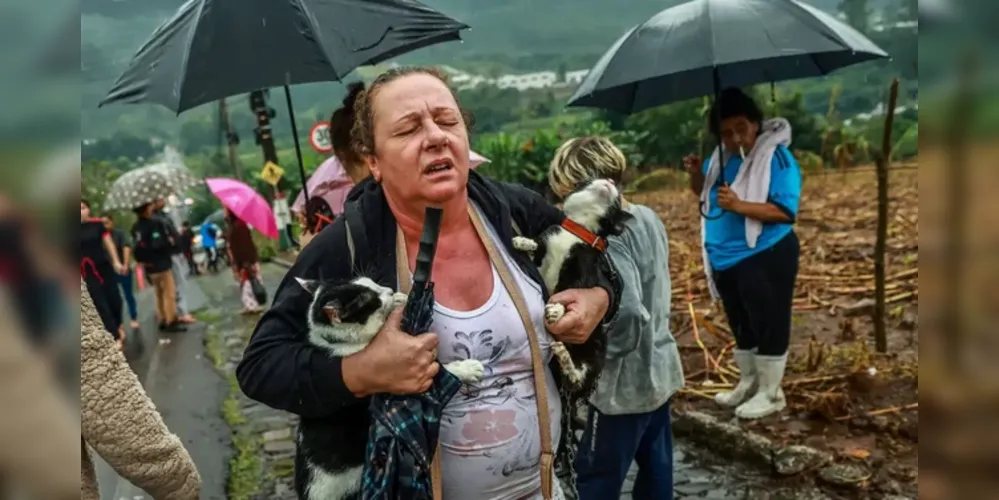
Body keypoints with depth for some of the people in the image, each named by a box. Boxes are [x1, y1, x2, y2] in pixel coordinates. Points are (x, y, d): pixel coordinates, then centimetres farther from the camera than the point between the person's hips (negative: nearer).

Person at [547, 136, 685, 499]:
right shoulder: (649, 217, 2)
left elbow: (629, 318, -31)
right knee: (655, 470, 21)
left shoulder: (610, 240, -24)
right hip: (660, 371, 9)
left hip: (626, 384, -9)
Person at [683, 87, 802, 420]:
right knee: (740, 325, 19)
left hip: (766, 259, -7)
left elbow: (785, 210, -23)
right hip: (725, 260, 8)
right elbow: (705, 195, 19)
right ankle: (748, 382, 35)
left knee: (768, 324, 3)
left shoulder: (777, 158, -15)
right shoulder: (721, 157, 5)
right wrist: (697, 176, -2)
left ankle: (771, 393, 16)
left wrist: (740, 206, -33)